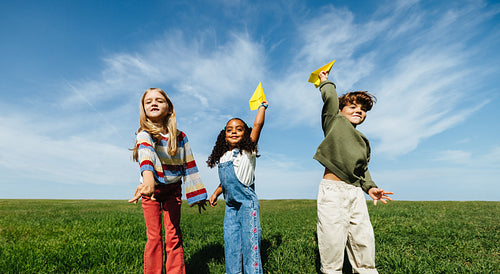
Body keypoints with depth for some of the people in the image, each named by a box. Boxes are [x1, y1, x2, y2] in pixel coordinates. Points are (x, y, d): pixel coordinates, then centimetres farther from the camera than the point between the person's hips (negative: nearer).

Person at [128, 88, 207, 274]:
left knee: (173, 236, 3)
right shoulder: (144, 134, -15)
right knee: (154, 237, 3)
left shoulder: (180, 137, -5)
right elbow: (146, 155, -38)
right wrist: (148, 178, -59)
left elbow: (189, 166, 0)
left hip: (173, 190, 2)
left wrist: (197, 195, 2)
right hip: (151, 188, -1)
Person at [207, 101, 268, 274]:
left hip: (247, 203, -5)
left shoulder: (248, 151, -4)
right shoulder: (222, 157, 12)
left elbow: (258, 124, -11)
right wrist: (216, 193, 12)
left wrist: (262, 105, -1)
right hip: (230, 205, 6)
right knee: (230, 244, 11)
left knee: (250, 243, -1)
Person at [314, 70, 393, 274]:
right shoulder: (335, 120, 5)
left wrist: (369, 187, 7)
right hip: (333, 189, -6)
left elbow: (363, 169, 24)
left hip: (356, 193, 6)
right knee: (332, 246, -3)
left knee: (364, 244, 8)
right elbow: (330, 97, -1)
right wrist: (325, 81, 17)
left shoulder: (364, 142, 21)